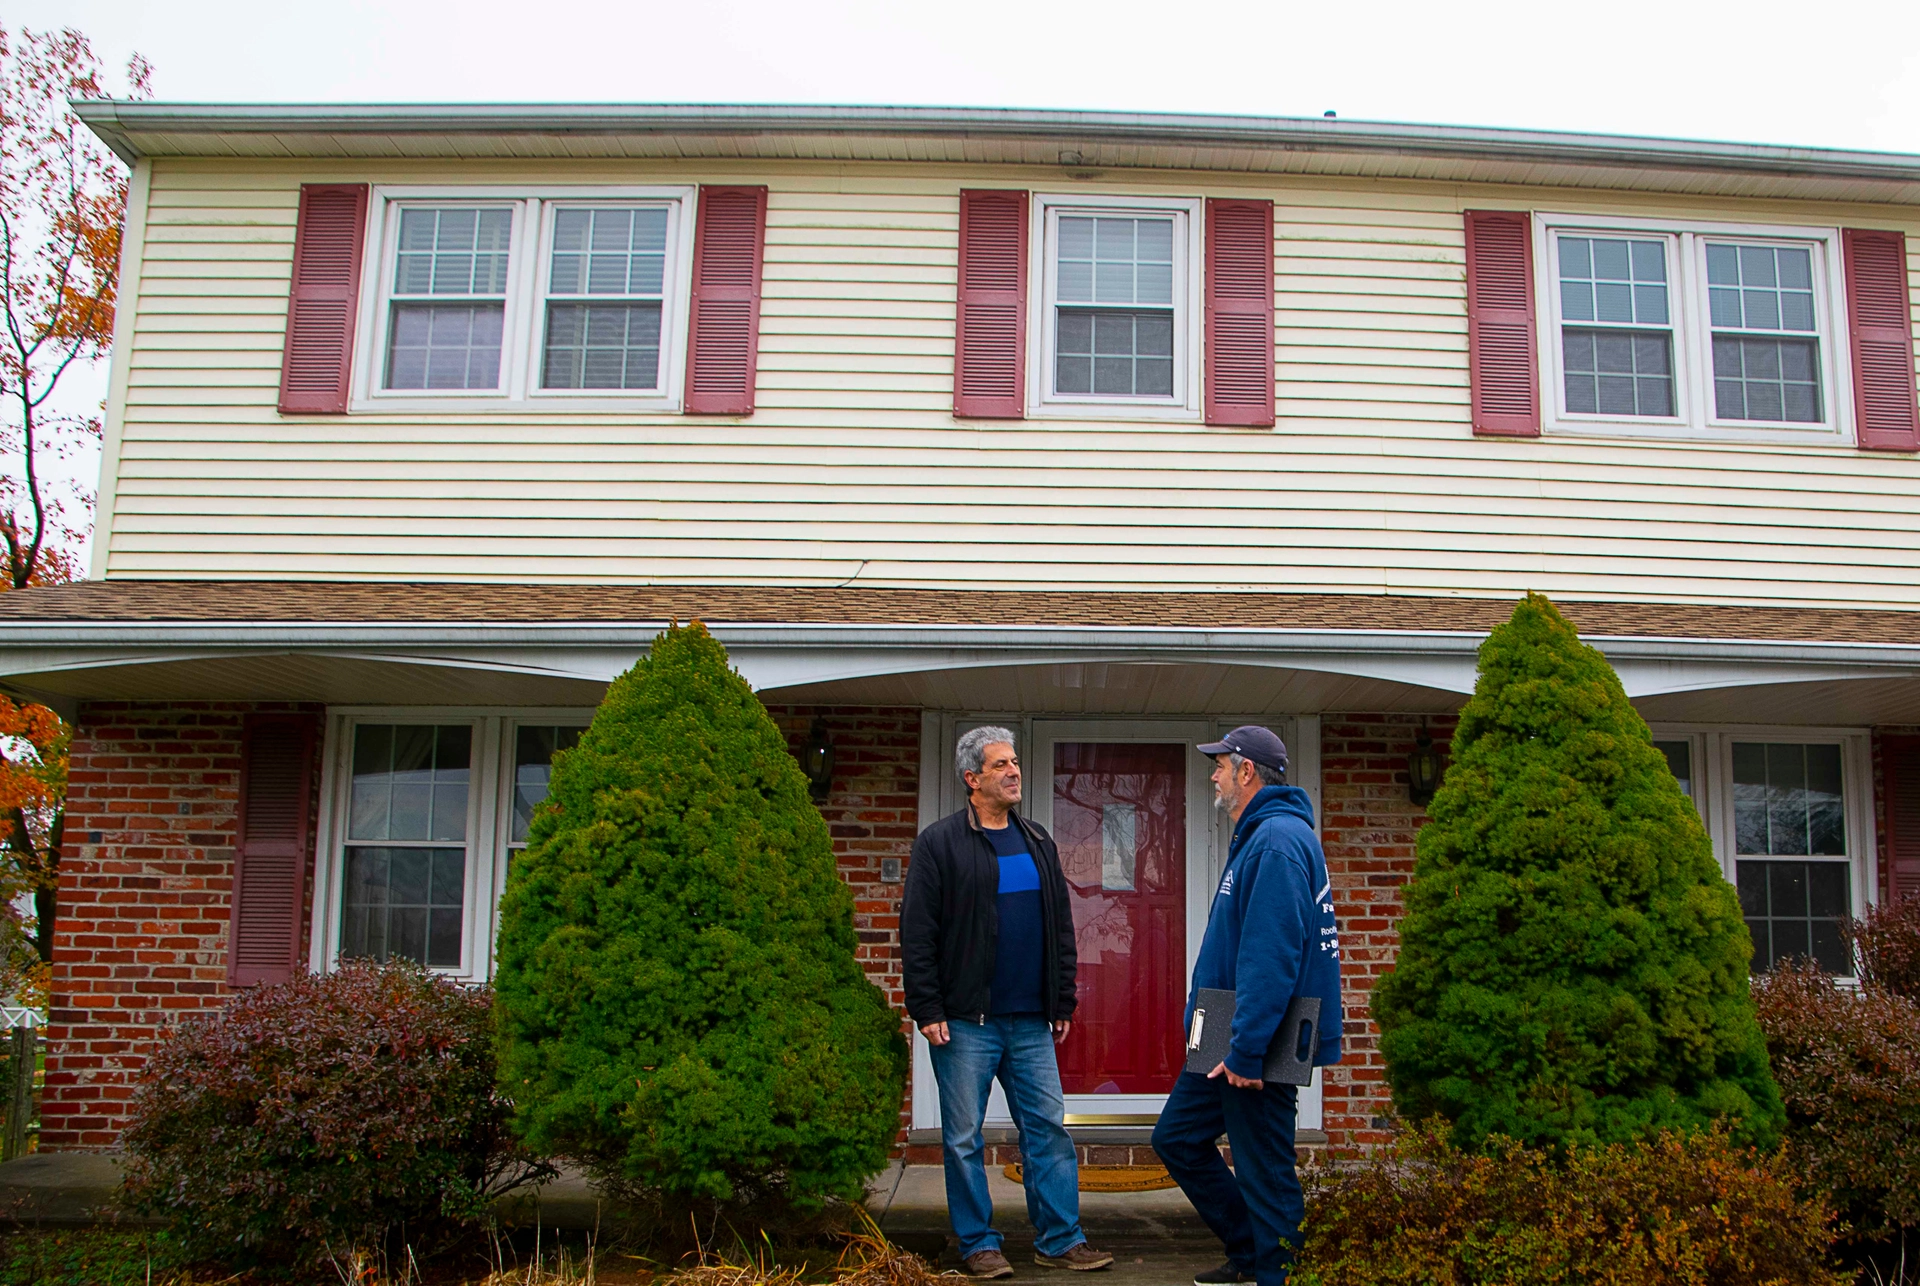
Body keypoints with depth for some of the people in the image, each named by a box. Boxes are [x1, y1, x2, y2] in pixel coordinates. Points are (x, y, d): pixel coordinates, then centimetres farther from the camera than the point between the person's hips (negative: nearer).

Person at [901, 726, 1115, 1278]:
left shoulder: (1039, 843, 13)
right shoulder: (940, 843, -4)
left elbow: (1061, 928, 16)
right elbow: (916, 934, -7)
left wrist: (1063, 1004, 12)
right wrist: (928, 1010, -11)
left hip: (1031, 1023, 5)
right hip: (965, 1023, -4)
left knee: (1047, 1129, 6)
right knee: (964, 1138, 4)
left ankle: (1060, 1240, 14)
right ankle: (979, 1244, 16)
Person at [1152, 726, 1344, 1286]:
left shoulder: (1277, 840, -19)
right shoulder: (1256, 836, 15)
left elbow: (1273, 953, -26)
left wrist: (1246, 1050, -26)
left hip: (1260, 1045, -11)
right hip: (1231, 1038, 11)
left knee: (1264, 1172, 0)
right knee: (1177, 1137, 18)